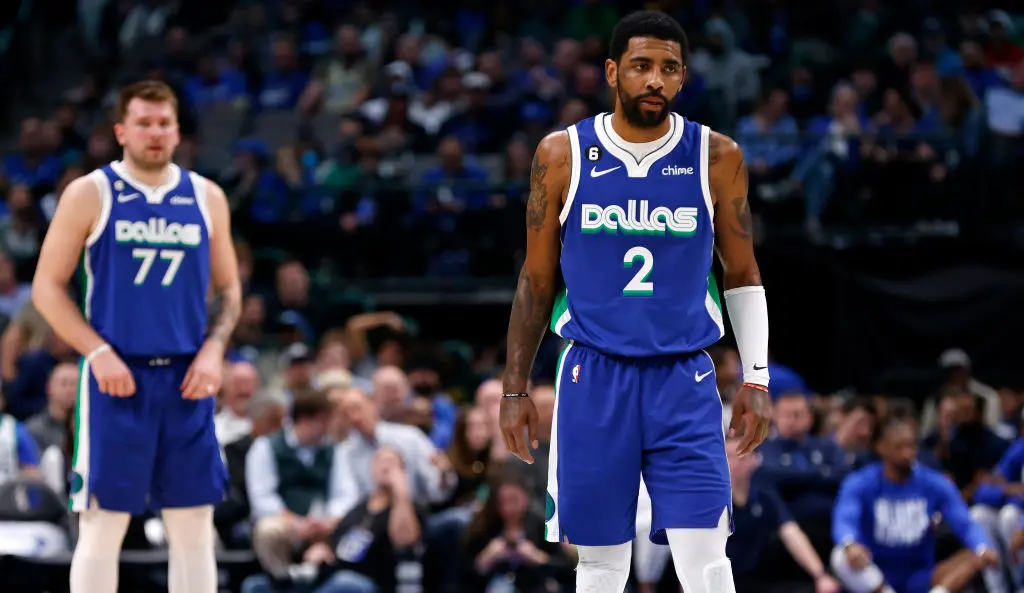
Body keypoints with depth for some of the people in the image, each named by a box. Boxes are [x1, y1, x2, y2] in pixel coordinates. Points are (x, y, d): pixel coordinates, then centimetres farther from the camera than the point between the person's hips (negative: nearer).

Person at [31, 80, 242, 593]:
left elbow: (228, 287, 16)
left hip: (185, 380, 3)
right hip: (116, 377, -3)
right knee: (102, 525, -3)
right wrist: (97, 351, -13)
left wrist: (213, 348, -2)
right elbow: (47, 287, -1)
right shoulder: (90, 194, -1)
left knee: (194, 523, 4)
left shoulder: (206, 198, 9)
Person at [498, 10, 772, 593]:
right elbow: (537, 278, 8)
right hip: (594, 377, 1)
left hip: (684, 379, 0)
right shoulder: (562, 155, 0)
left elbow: (743, 275, 9)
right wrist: (515, 389, 6)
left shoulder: (718, 157, 0)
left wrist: (757, 378, 2)